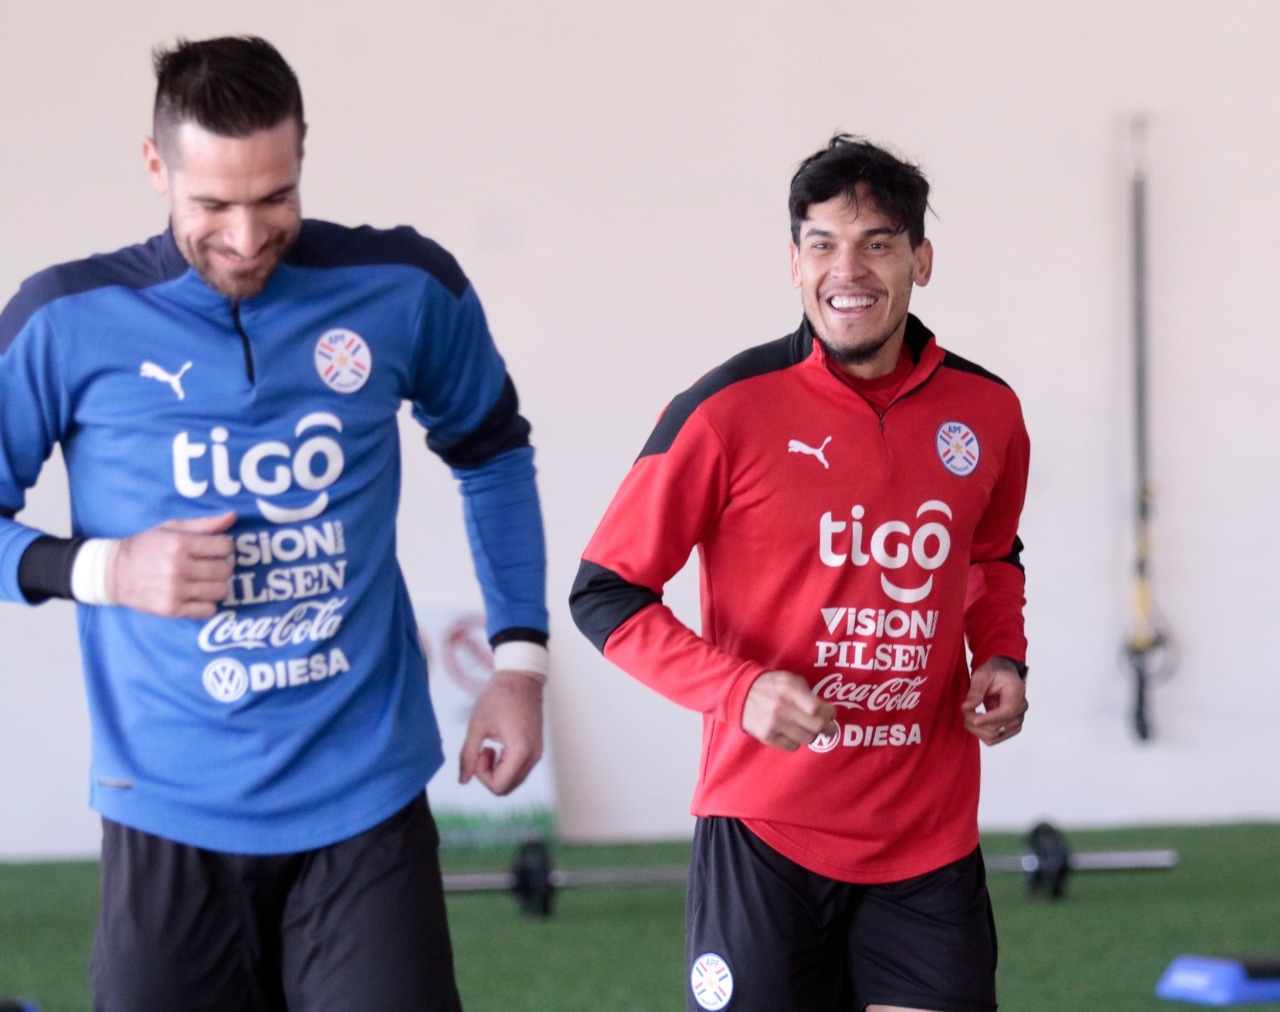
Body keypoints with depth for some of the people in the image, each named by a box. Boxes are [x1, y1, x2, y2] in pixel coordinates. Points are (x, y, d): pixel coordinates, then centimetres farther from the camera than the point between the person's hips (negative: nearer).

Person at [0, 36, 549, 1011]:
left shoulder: (405, 292, 0)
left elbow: (493, 454, 18)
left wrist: (520, 659, 10)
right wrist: (103, 569, -14)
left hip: (367, 803, 1)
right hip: (172, 816, 0)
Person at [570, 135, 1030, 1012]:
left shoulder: (987, 413, 4)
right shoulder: (728, 412, -9)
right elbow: (605, 594, -5)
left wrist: (1002, 659, 4)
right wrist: (739, 689, -19)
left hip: (930, 837, 3)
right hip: (765, 829, -3)